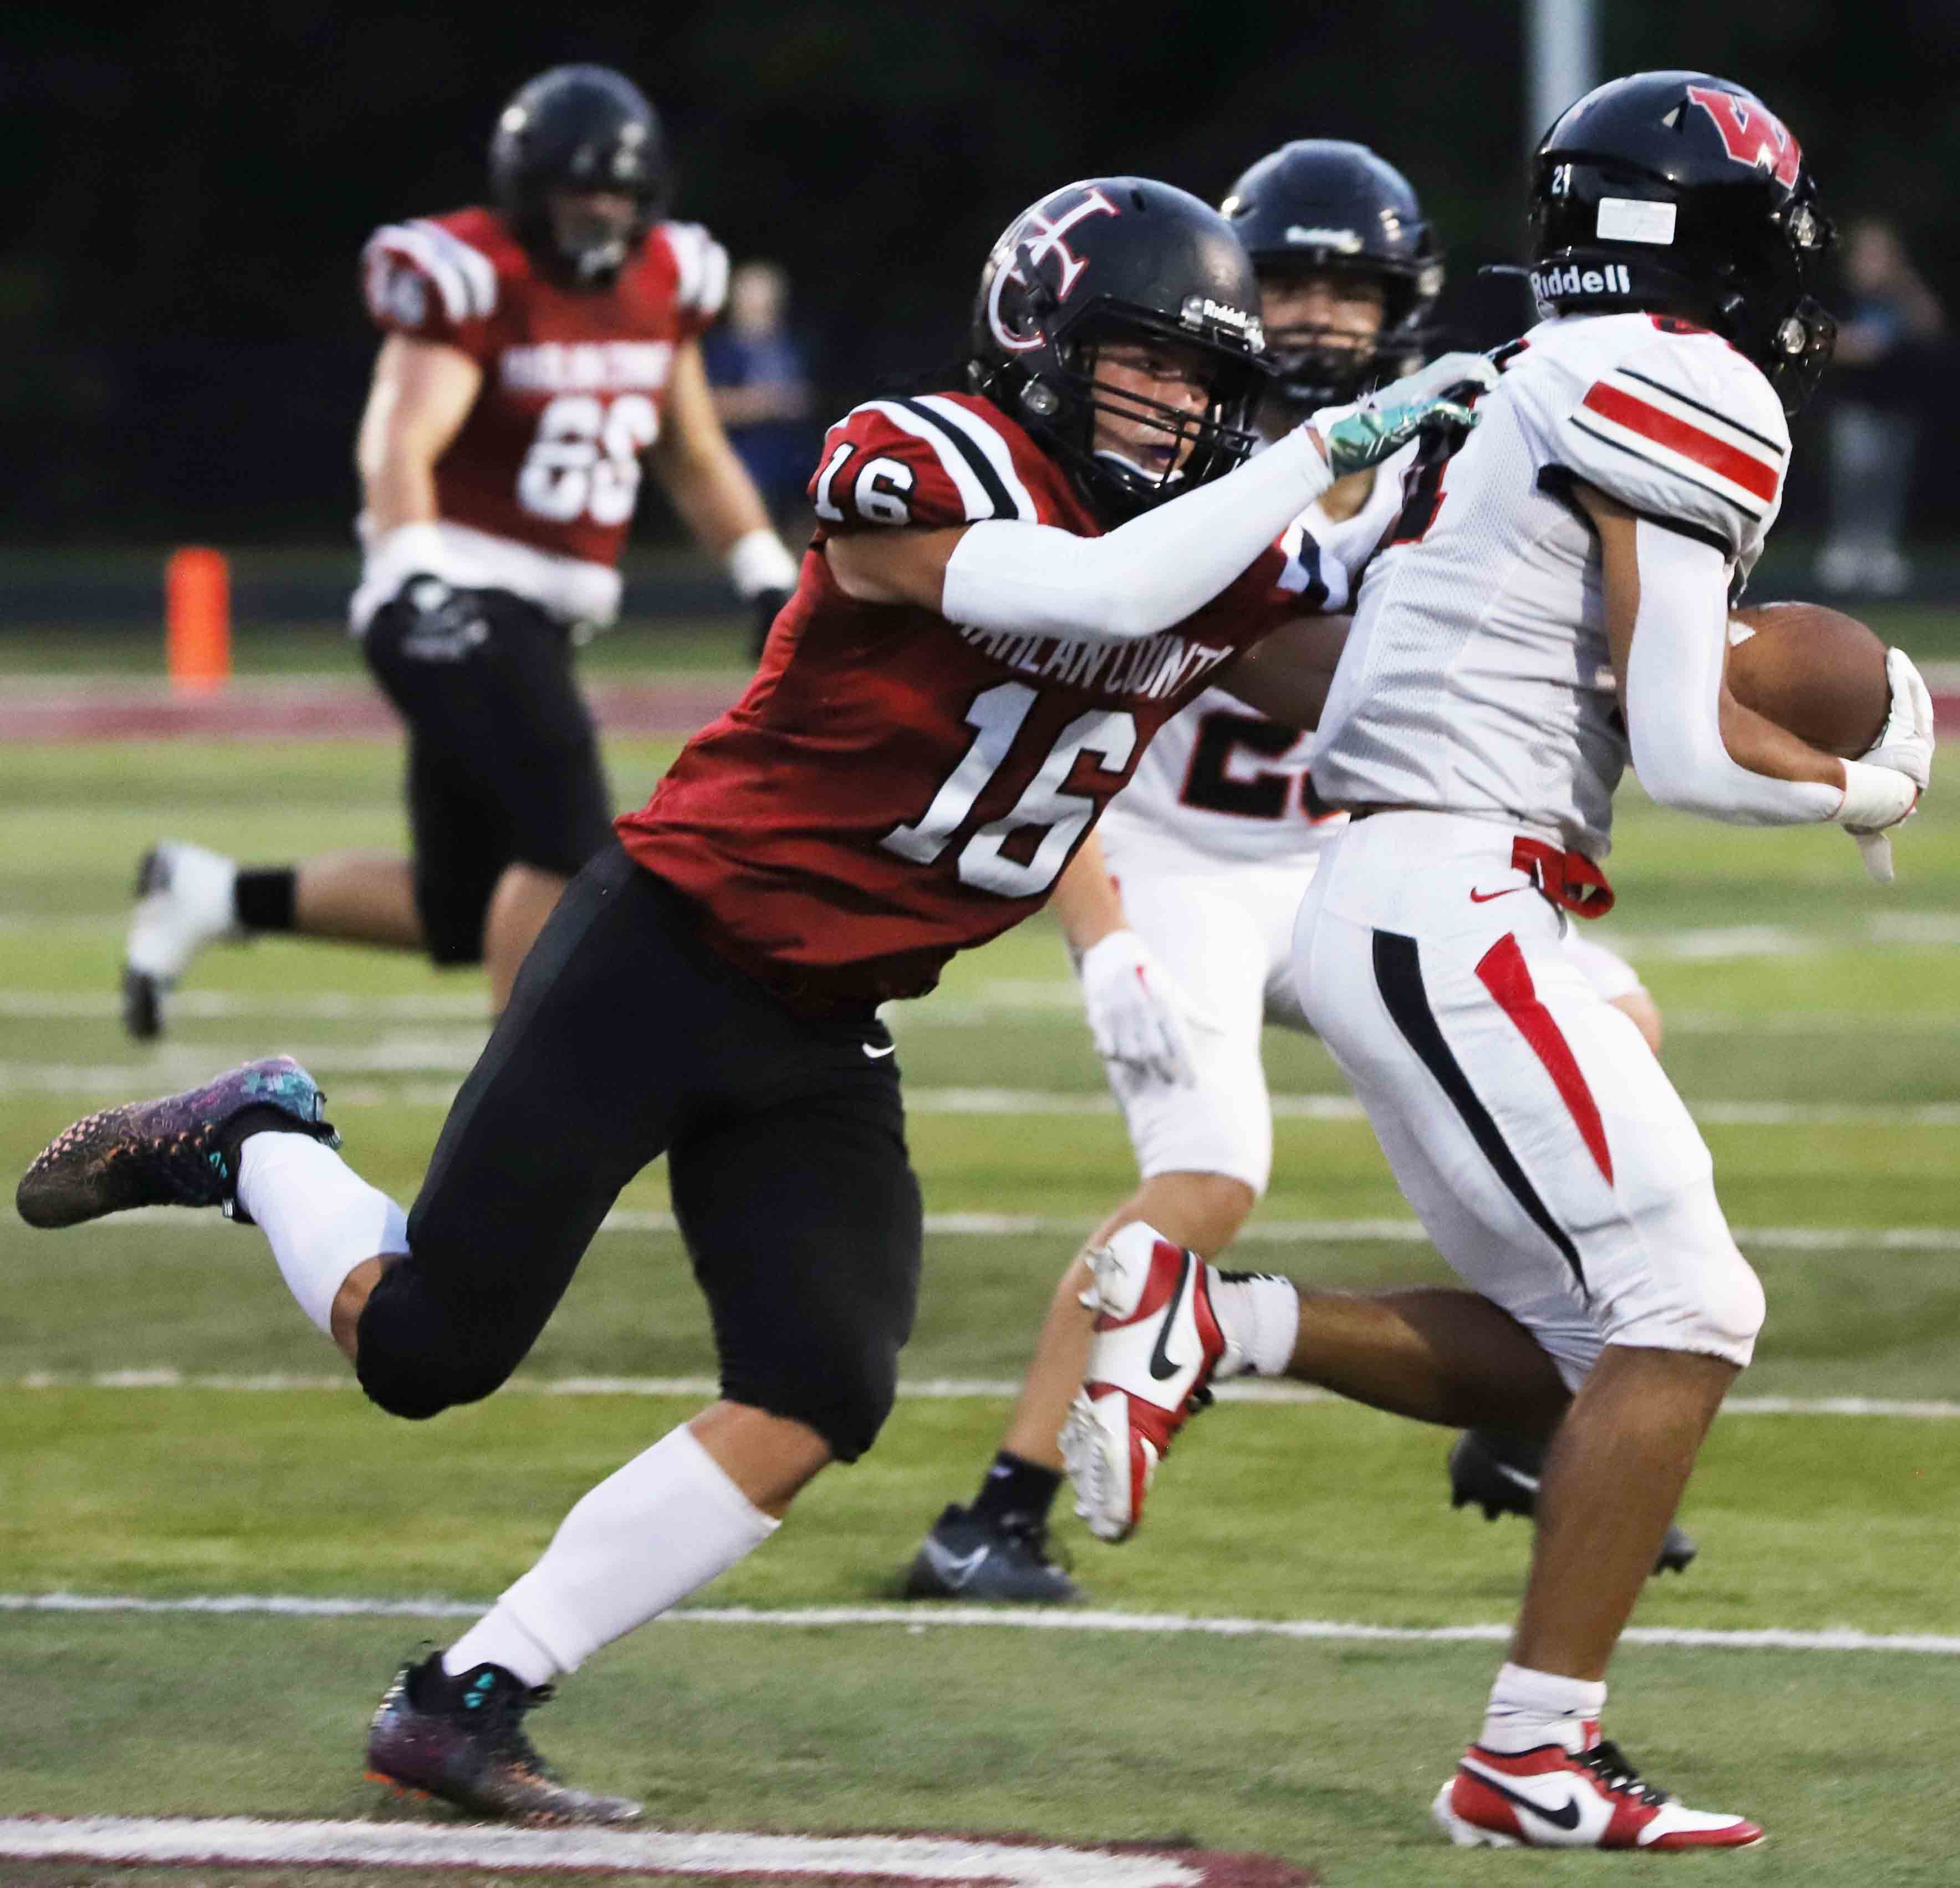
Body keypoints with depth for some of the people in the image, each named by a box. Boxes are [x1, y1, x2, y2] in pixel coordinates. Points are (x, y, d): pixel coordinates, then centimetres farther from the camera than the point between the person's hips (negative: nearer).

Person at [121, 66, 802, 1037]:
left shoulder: (658, 285, 9)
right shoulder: (474, 283, -13)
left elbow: (696, 461, 21)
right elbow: (399, 445, -25)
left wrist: (770, 582, 14)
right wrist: (412, 574, -41)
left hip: (535, 623, 8)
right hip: (458, 601, -8)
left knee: (459, 919, 9)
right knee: (568, 847, -19)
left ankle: (206, 894, 21)